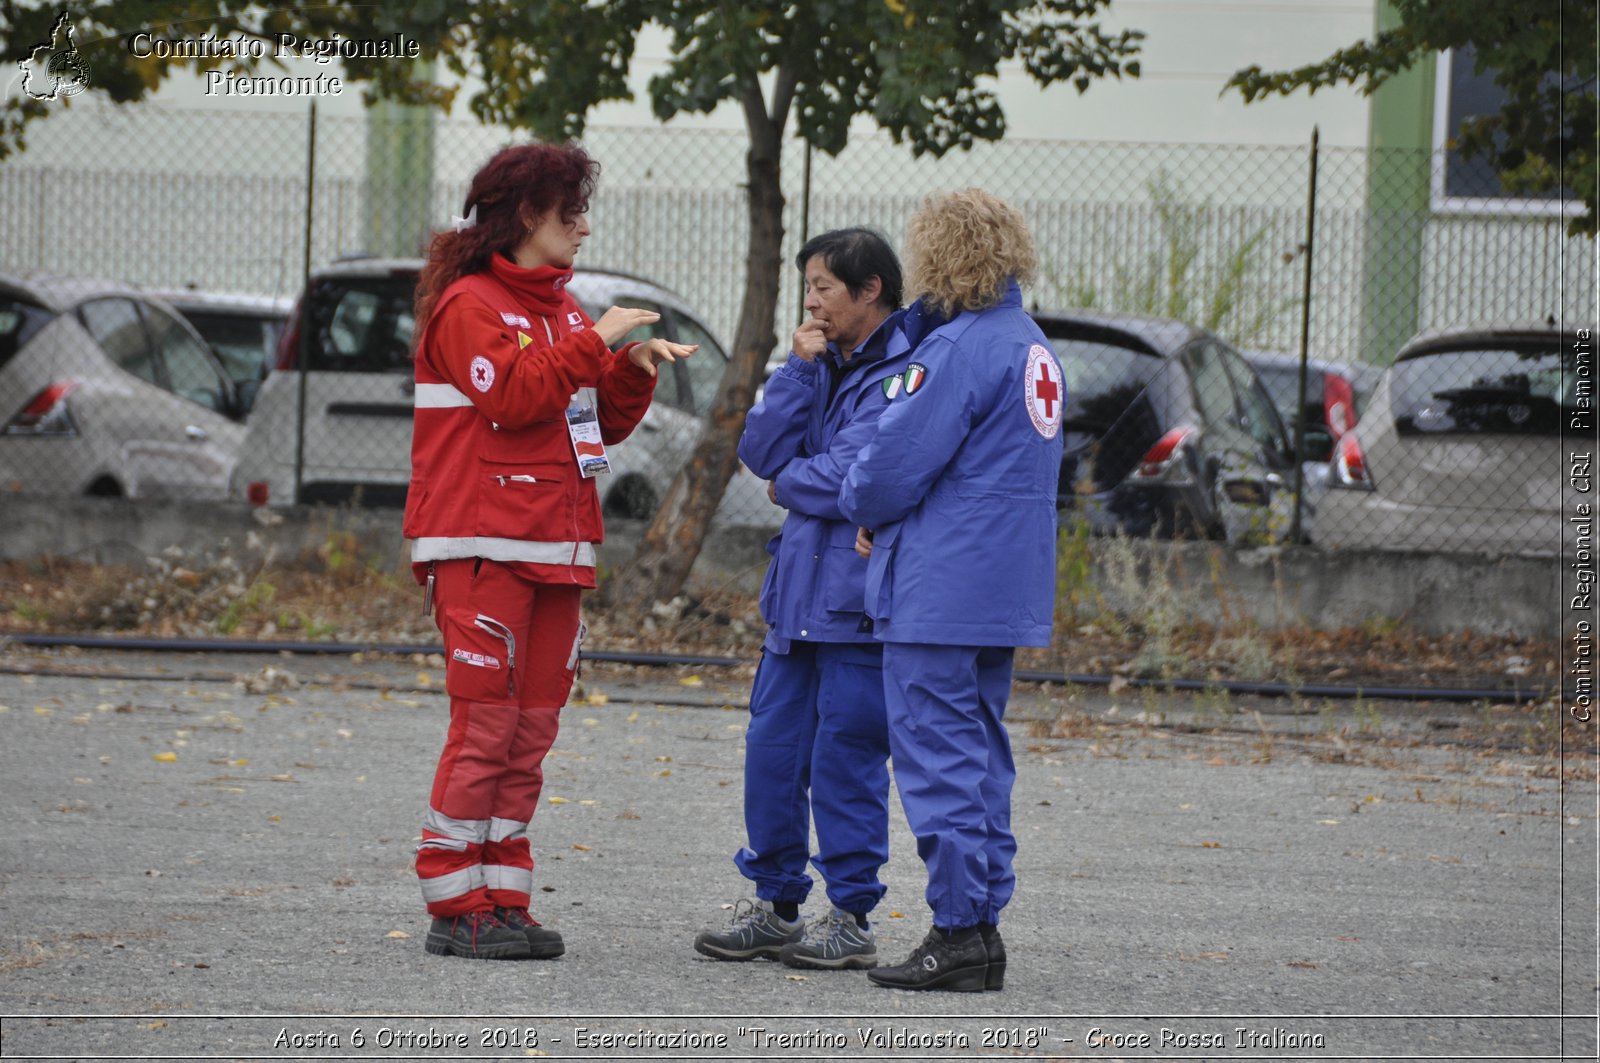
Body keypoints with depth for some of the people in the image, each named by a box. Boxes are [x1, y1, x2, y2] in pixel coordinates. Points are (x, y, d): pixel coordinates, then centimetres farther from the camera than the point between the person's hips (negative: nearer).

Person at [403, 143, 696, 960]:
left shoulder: (560, 308, 19)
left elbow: (602, 424, 20)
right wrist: (594, 343, -15)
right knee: (485, 723, -9)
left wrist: (634, 368, 4)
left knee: (531, 728, 7)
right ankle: (456, 907, -5)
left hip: (556, 547, 8)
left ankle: (504, 902, 10)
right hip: (483, 547, -8)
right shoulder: (469, 303, -6)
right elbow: (514, 395, -19)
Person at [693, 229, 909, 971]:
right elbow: (761, 451, 8)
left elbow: (856, 480, -18)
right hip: (800, 589, 8)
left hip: (860, 596, -8)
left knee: (844, 757, -2)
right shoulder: (828, 366, 15)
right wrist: (800, 369, -1)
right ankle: (775, 904, 19)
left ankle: (852, 919, 7)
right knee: (773, 749, 9)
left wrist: (790, 481, 1)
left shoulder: (905, 374, -12)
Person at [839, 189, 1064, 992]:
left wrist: (862, 504, 4)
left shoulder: (960, 347, -17)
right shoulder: (1031, 347, 13)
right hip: (1006, 588, 9)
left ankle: (960, 931, -7)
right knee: (980, 754, 14)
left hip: (942, 589, -9)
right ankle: (983, 929, 16)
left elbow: (897, 460, -16)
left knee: (938, 754, -5)